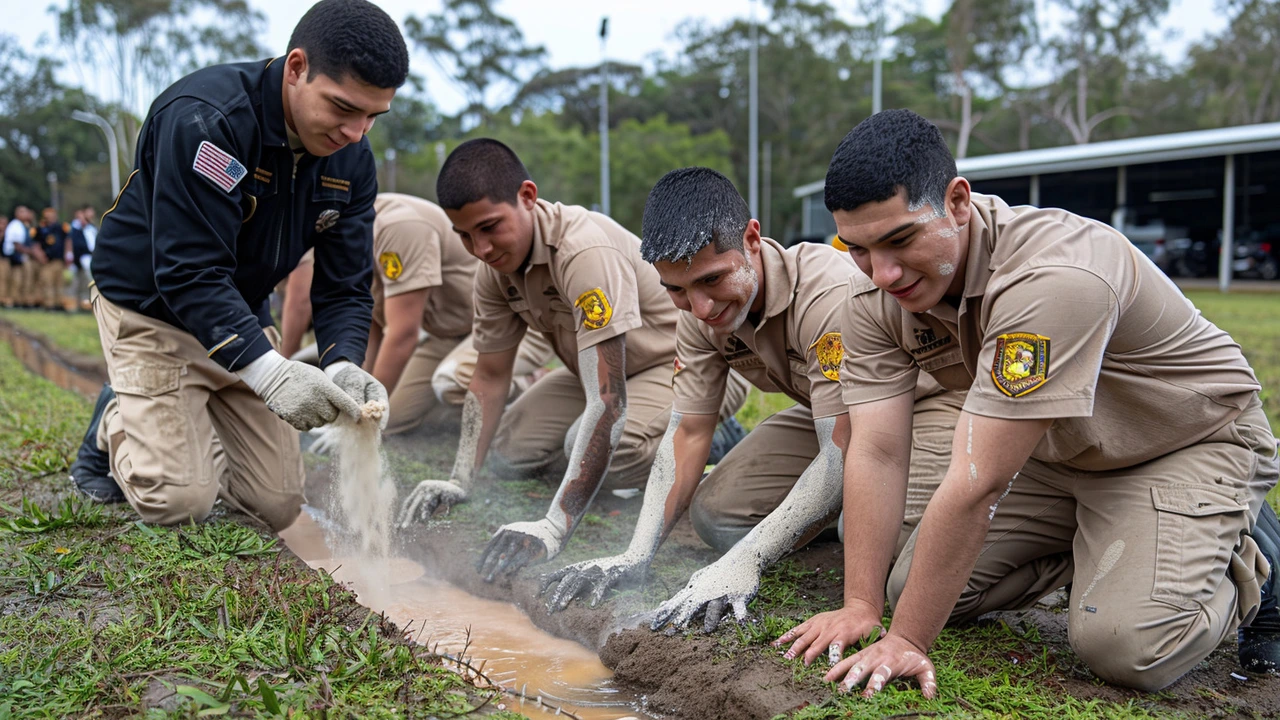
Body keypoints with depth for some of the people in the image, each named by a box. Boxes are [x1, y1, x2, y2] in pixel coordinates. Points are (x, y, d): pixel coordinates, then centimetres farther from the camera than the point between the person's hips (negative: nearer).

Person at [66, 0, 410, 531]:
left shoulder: (351, 160, -9)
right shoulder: (205, 118, -30)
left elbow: (343, 286, -8)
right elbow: (188, 273, -34)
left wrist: (343, 364, -29)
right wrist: (269, 371, -44)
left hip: (240, 314, 6)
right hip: (151, 305, -6)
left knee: (280, 506, 2)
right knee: (180, 503, -13)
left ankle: (193, 427, 29)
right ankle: (115, 422, 18)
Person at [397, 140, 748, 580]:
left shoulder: (586, 251, -37)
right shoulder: (495, 267, -10)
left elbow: (607, 404, -43)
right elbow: (491, 376, -1)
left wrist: (553, 528, -48)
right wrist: (459, 482, -13)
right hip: (609, 369, 8)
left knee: (610, 447, -33)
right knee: (510, 450, -4)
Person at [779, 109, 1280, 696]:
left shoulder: (1053, 278, -40)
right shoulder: (874, 295, -17)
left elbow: (978, 483, -40)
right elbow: (876, 452, -18)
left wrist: (905, 640, -35)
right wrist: (860, 608, -23)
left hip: (1193, 439, -6)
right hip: (1054, 452, 7)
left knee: (1124, 646, -25)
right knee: (911, 589, -2)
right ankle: (1092, 547, 19)